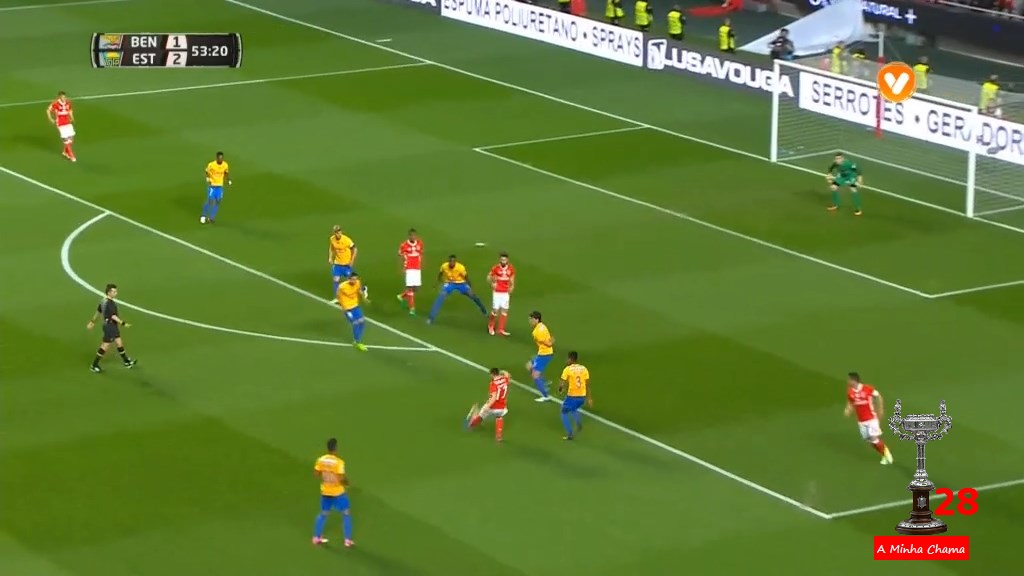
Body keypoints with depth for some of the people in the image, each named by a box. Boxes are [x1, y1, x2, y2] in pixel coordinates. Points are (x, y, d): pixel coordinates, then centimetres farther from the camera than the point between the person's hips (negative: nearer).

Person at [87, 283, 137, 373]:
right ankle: (94, 365, 11)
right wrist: (123, 323, -24)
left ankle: (127, 362, 31)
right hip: (110, 326, -10)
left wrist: (92, 322, 22)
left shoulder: (103, 301, 4)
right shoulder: (109, 303, -26)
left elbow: (98, 312, 13)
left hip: (113, 326, 10)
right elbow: (113, 316, -27)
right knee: (105, 346, 1)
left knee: (119, 343, 18)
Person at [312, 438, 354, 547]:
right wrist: (346, 481, -3)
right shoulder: (338, 462, -22)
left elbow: (316, 474, 1)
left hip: (325, 492, 5)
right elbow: (341, 479, -24)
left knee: (323, 514, 22)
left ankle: (316, 538, 26)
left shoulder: (321, 460, -6)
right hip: (337, 492, -5)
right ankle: (348, 540, 11)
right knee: (346, 513, 10)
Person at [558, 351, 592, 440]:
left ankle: (569, 434, 8)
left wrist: (560, 390, 14)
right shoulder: (584, 369, 5)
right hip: (582, 396, 5)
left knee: (564, 413, 17)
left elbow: (562, 384, -10)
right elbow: (588, 384, 7)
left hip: (572, 396, -5)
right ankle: (579, 423, 4)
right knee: (574, 410, 32)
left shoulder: (567, 369, -8)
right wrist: (589, 398, 13)